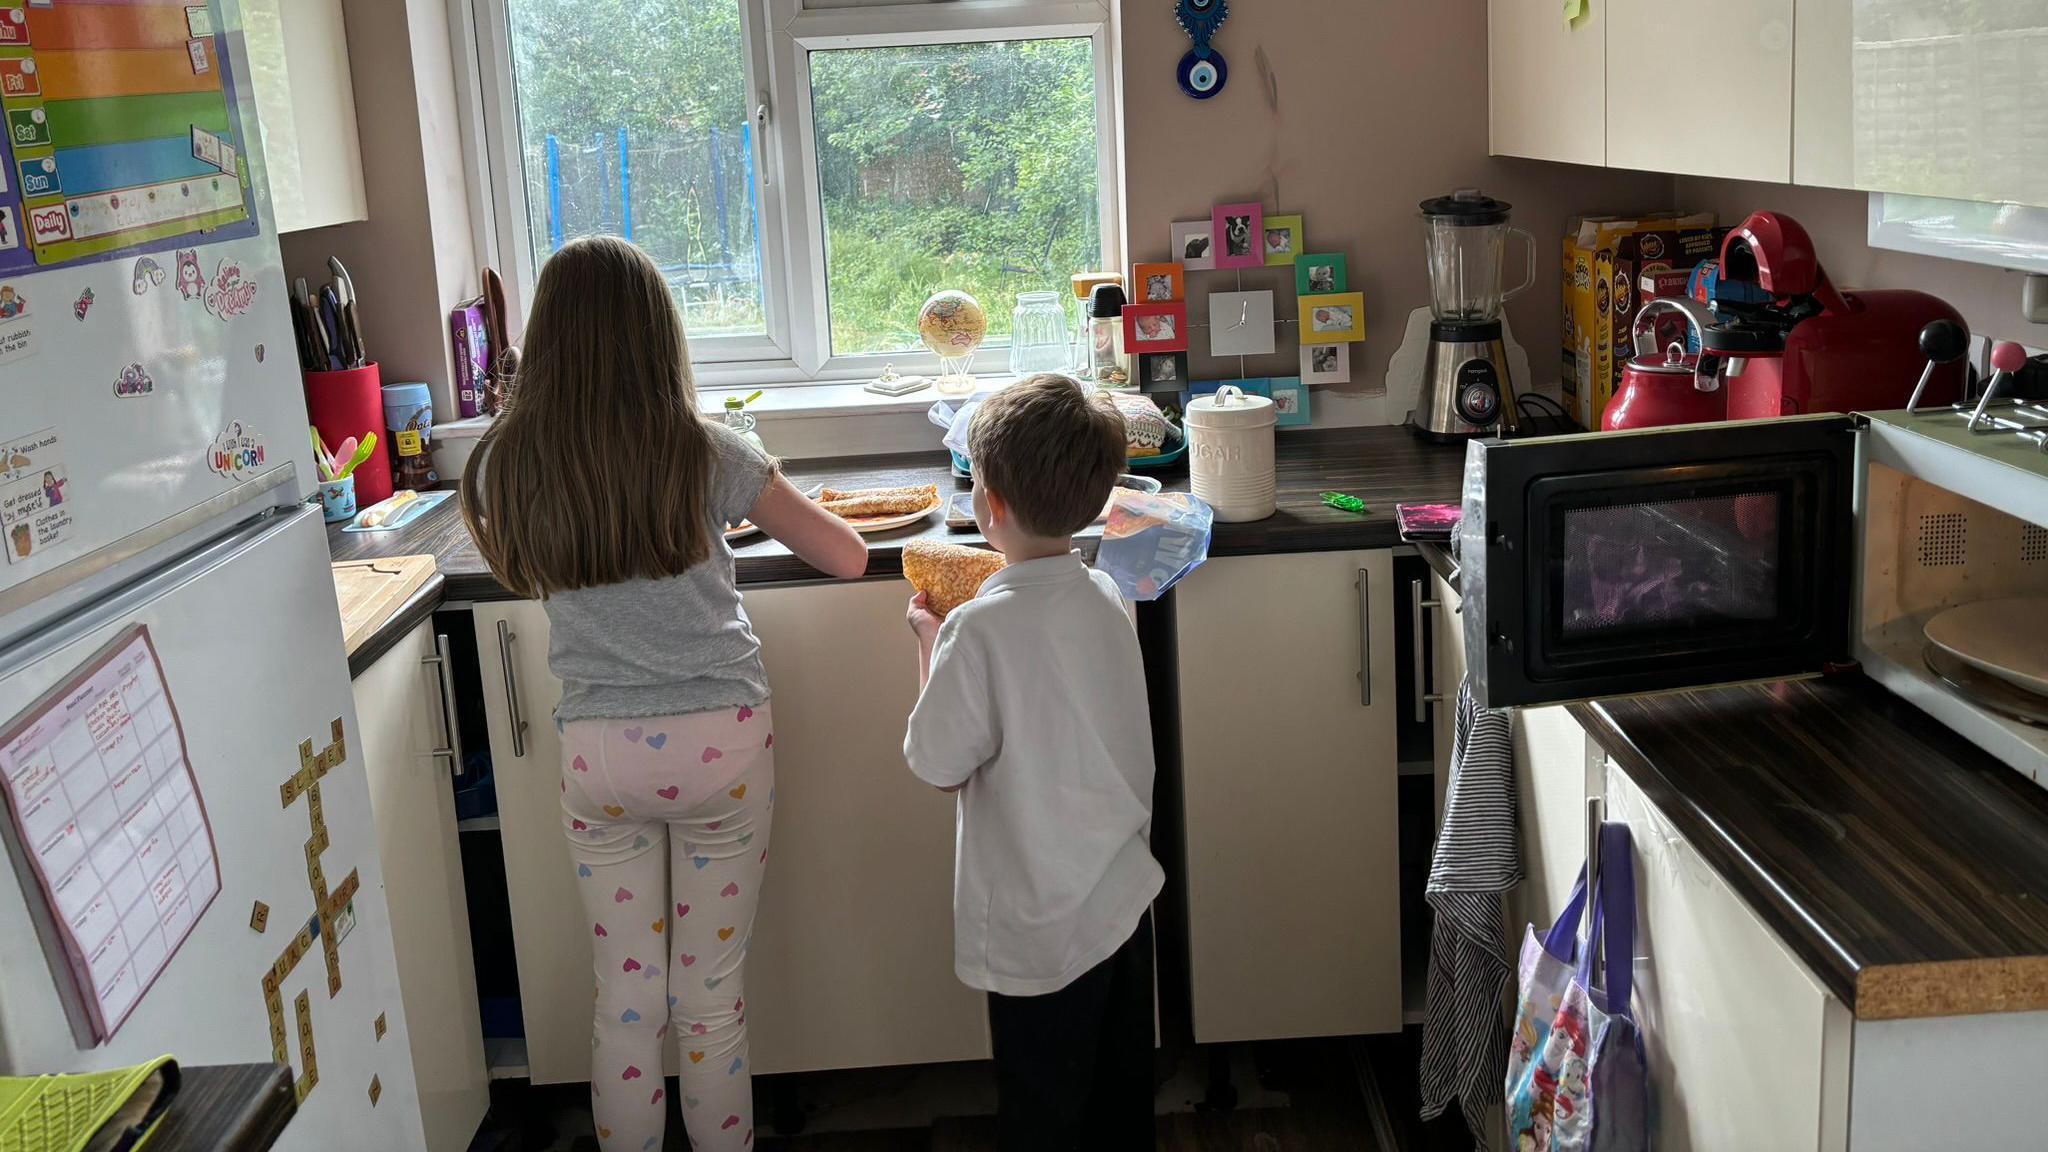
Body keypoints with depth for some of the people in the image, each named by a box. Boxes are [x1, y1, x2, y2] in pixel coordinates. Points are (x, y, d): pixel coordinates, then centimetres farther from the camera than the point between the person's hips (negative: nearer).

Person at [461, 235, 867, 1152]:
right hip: (720, 742, -1)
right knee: (713, 996, 13)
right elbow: (850, 558, -1)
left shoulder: (506, 465, -5)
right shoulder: (707, 456, -11)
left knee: (625, 997, 16)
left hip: (597, 751, 1)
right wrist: (771, 498, 16)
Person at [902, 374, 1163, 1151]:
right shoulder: (1103, 597, -3)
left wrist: (930, 641, -5)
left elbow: (939, 766, -14)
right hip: (1125, 894, 7)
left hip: (1043, 927, -7)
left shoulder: (981, 629, -25)